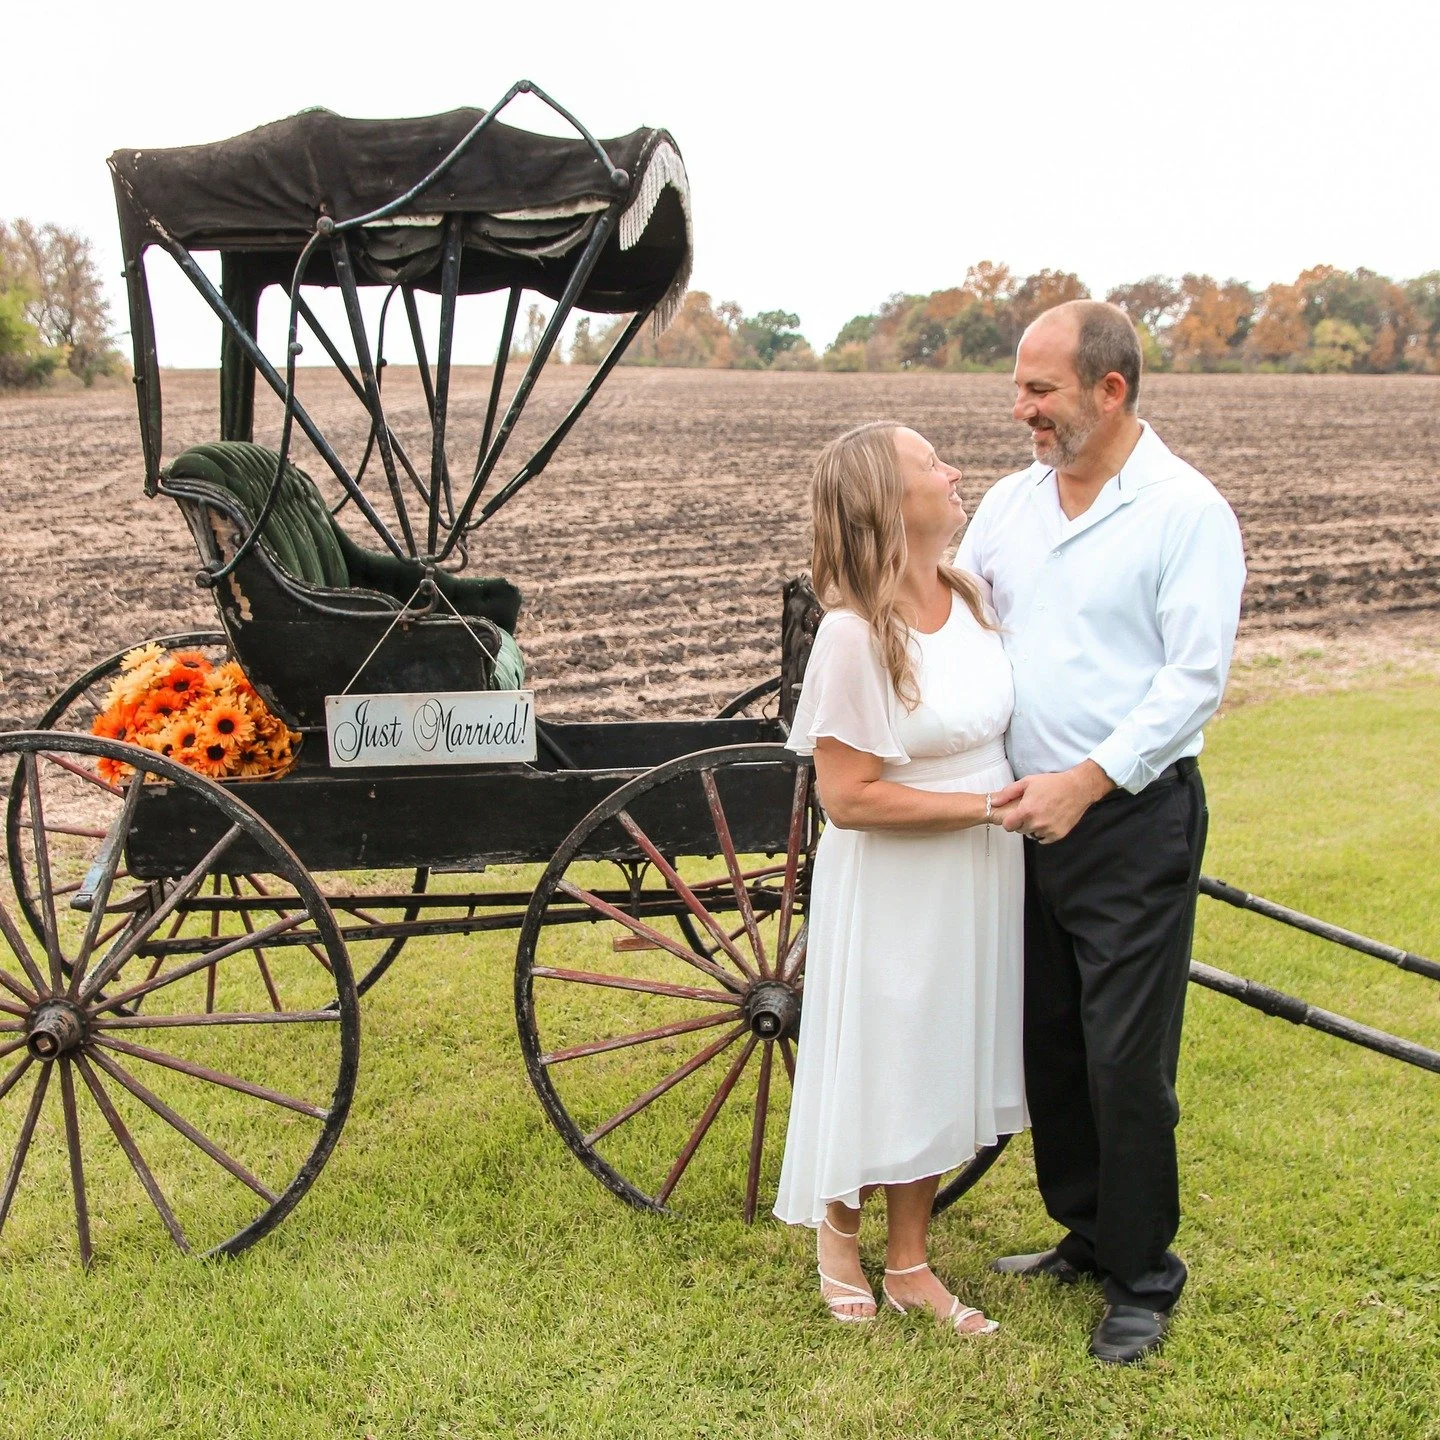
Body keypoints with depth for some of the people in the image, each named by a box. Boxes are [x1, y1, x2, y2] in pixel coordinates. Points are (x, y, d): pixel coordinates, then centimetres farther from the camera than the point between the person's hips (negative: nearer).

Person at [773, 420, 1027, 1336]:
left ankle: (910, 1265, 35)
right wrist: (985, 804, -20)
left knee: (938, 1071, 17)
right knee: (875, 1069, 10)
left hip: (975, 881, 7)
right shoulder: (856, 634, -22)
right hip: (892, 891, -7)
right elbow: (848, 796, -21)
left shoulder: (974, 599, -1)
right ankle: (838, 1232, 39)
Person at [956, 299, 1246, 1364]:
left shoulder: (1187, 511, -9)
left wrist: (1084, 782, -20)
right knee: (1047, 1040, 15)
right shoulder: (1010, 504, 9)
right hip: (1025, 818, 6)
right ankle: (1085, 1231, 33)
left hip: (1132, 824, -6)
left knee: (1127, 1059, -1)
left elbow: (1194, 680, -15)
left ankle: (1143, 1276, 17)